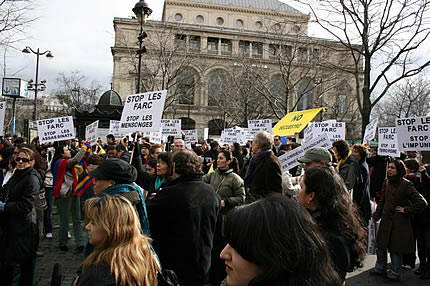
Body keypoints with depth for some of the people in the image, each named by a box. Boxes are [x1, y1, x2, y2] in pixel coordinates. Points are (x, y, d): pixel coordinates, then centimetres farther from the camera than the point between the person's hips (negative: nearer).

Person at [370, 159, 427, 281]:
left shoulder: (406, 185, -14)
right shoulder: (387, 183, 5)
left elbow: (422, 203, -17)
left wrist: (406, 210, -13)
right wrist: (376, 215, 7)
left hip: (399, 222, -6)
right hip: (386, 220, 6)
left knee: (396, 249, 6)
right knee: (380, 246, 14)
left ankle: (395, 273, 21)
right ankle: (380, 268, 31)